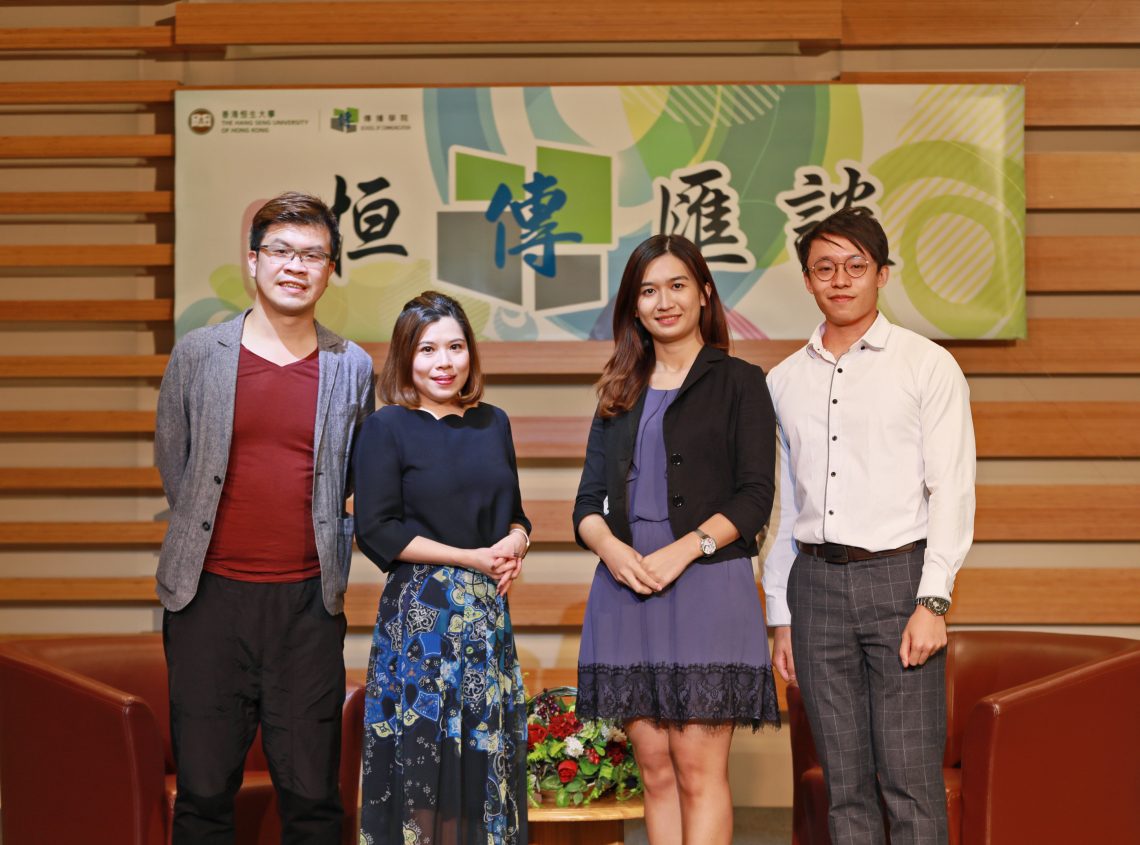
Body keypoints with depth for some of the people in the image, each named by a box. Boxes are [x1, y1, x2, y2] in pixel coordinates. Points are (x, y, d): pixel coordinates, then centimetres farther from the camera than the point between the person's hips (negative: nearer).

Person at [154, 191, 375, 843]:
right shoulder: (197, 355, 4)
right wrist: (209, 541, 7)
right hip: (210, 593, 0)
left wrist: (329, 548, 5)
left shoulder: (352, 367, 6)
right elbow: (172, 463, 11)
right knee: (204, 789, 5)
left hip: (310, 599, 1)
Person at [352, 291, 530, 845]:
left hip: (489, 609, 5)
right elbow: (376, 530, -10)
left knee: (483, 754, 7)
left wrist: (515, 542, -4)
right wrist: (471, 557, -13)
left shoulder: (492, 423, 10)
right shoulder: (387, 427, -4)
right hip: (420, 611, -5)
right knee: (423, 753, -2)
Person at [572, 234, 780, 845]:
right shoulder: (621, 393, 18)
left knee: (699, 771, -6)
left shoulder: (739, 383, 5)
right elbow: (589, 501, 13)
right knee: (655, 770, 5)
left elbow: (754, 497, -3)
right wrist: (612, 548, -9)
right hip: (626, 589, 4)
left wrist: (681, 551, -16)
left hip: (707, 587, -4)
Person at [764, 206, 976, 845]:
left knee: (910, 781, -6)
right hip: (816, 583, 4)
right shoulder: (785, 381, 14)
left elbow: (953, 490, -4)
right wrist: (782, 616, 12)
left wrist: (932, 601, -13)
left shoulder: (927, 365, 2)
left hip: (898, 576, -4)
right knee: (844, 784, 7)